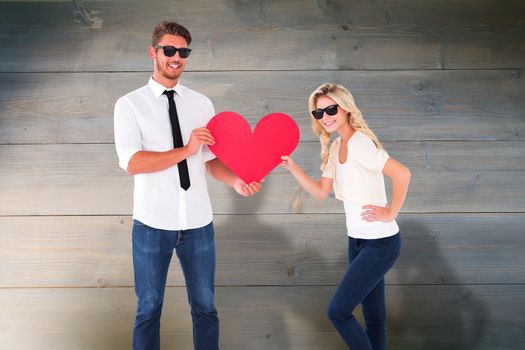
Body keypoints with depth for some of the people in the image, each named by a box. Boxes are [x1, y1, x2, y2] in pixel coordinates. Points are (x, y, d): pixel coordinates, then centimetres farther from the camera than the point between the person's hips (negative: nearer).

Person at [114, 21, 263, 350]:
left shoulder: (202, 104, 7)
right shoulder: (130, 104, -3)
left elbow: (211, 159, 5)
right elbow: (132, 162, -16)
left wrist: (236, 180, -15)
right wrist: (186, 150, -22)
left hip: (198, 223, 3)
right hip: (153, 224, -2)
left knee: (205, 307, 13)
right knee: (149, 309, 11)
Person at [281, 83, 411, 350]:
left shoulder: (360, 143, -20)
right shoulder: (335, 147, 8)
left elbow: (402, 174, -28)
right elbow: (320, 192, 9)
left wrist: (391, 213, -20)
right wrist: (292, 167, -2)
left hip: (381, 243, -9)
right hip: (358, 240, 9)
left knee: (337, 312, -6)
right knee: (372, 314, 15)